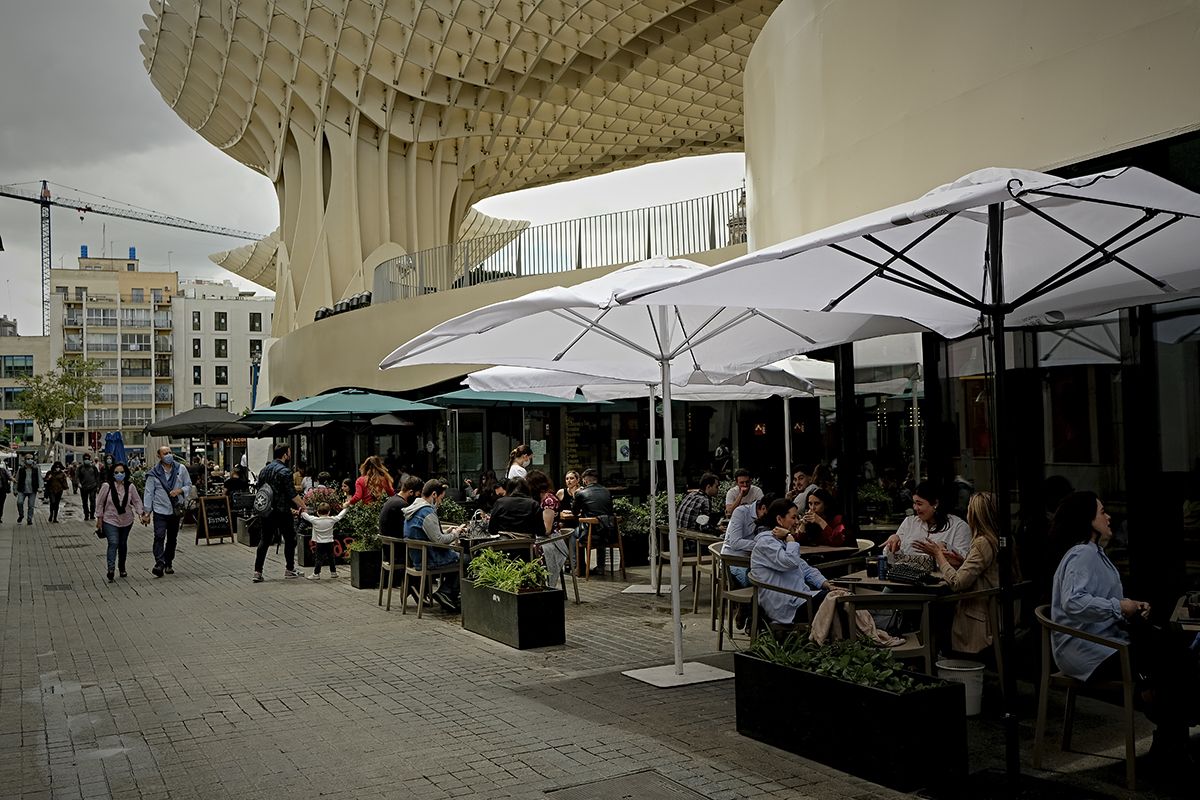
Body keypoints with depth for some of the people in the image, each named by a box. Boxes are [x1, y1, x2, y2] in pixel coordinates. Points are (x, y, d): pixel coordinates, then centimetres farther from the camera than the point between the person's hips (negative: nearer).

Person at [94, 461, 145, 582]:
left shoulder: (130, 486, -6)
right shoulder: (107, 486, -10)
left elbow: (137, 501, 0)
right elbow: (100, 503, -2)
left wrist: (141, 514, -12)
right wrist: (99, 519, 0)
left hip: (126, 521, 3)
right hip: (110, 520, -3)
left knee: (123, 544, 15)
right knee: (113, 543, -18)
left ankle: (122, 568, 30)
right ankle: (111, 569, -23)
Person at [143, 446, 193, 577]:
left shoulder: (181, 469, 4)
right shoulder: (154, 473, -2)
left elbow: (189, 485, 11)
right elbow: (149, 492, 0)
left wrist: (180, 490, -12)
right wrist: (147, 511, -3)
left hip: (176, 510, 3)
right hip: (160, 510, -3)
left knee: (172, 538, 11)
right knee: (159, 536, -16)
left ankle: (168, 563, 22)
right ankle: (159, 563, -22)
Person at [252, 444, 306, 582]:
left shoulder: (264, 470, 11)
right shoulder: (285, 471, -13)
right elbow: (292, 494, -16)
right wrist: (303, 506, -7)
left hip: (267, 511, 7)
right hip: (282, 511, -7)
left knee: (264, 540, 6)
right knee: (290, 539, 8)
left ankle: (257, 572, 1)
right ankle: (289, 569, 15)